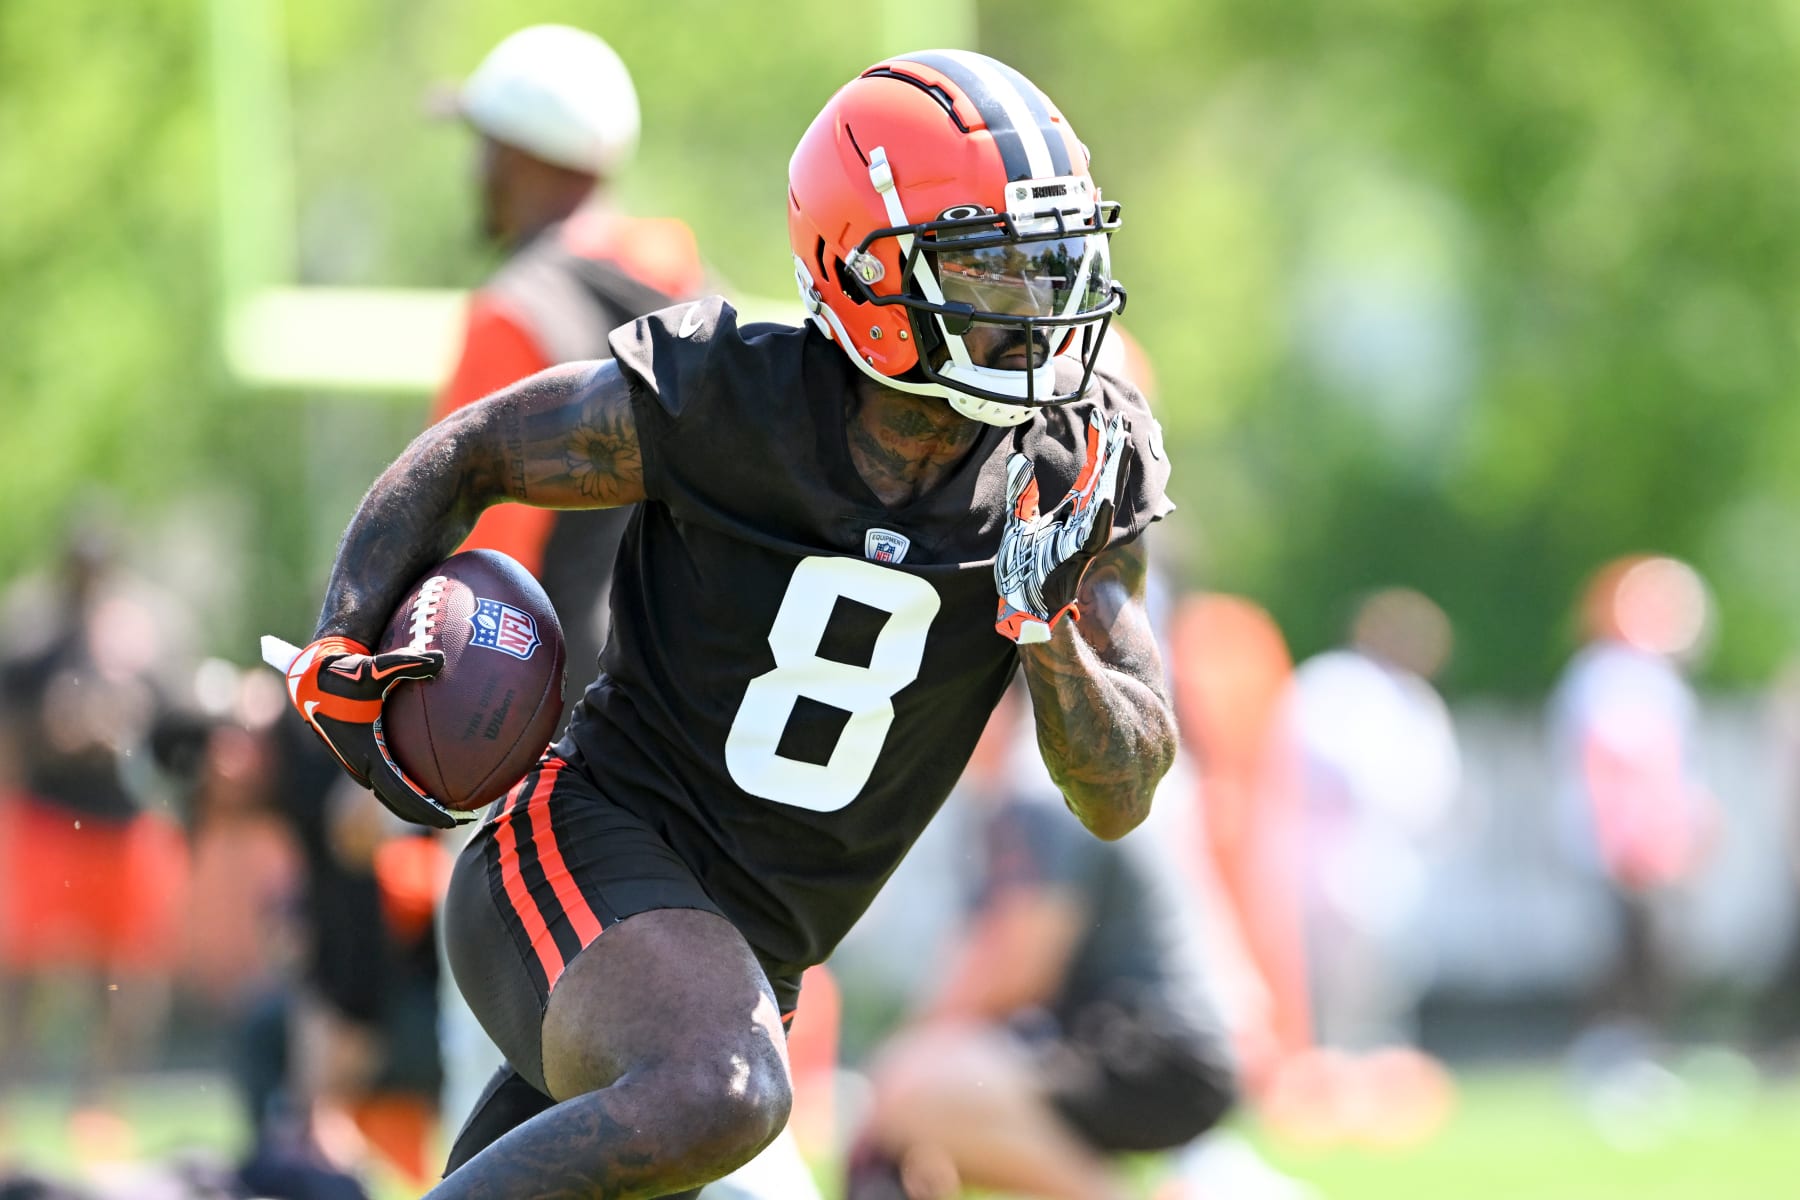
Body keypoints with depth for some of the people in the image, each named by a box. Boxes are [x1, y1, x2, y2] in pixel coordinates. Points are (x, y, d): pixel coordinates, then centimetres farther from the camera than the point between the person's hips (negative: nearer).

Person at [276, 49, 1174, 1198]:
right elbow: (471, 453, 5)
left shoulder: (1079, 478, -2)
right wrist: (342, 650, -8)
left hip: (747, 958, 6)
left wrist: (1049, 639, -19)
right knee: (719, 1099, -36)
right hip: (594, 855, -6)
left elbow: (1121, 799, 0)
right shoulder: (720, 402, -13)